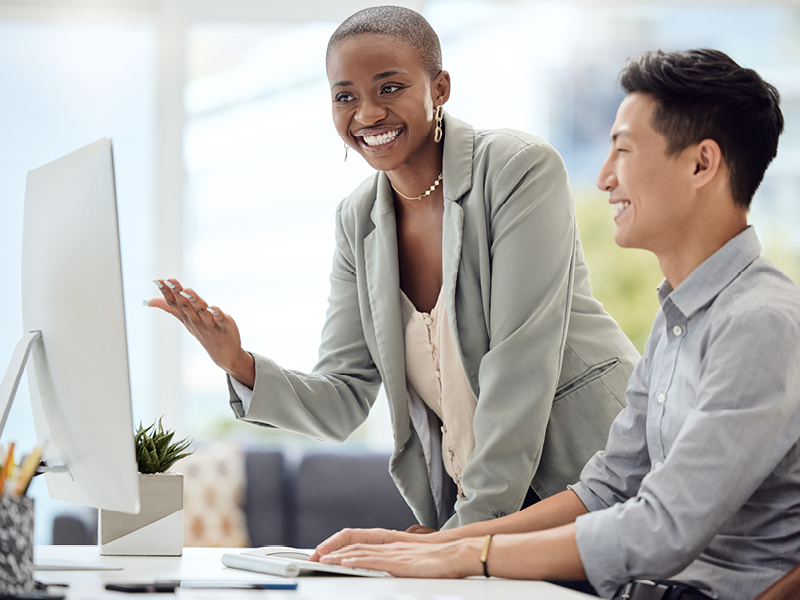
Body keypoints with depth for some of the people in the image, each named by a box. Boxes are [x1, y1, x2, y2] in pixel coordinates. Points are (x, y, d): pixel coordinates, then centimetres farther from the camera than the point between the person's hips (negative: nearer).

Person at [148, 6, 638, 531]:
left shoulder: (521, 170, -12)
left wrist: (472, 525, -20)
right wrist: (240, 366, -14)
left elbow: (520, 366, -17)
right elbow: (342, 403, 5)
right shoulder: (357, 221, 7)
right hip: (465, 505, 5)